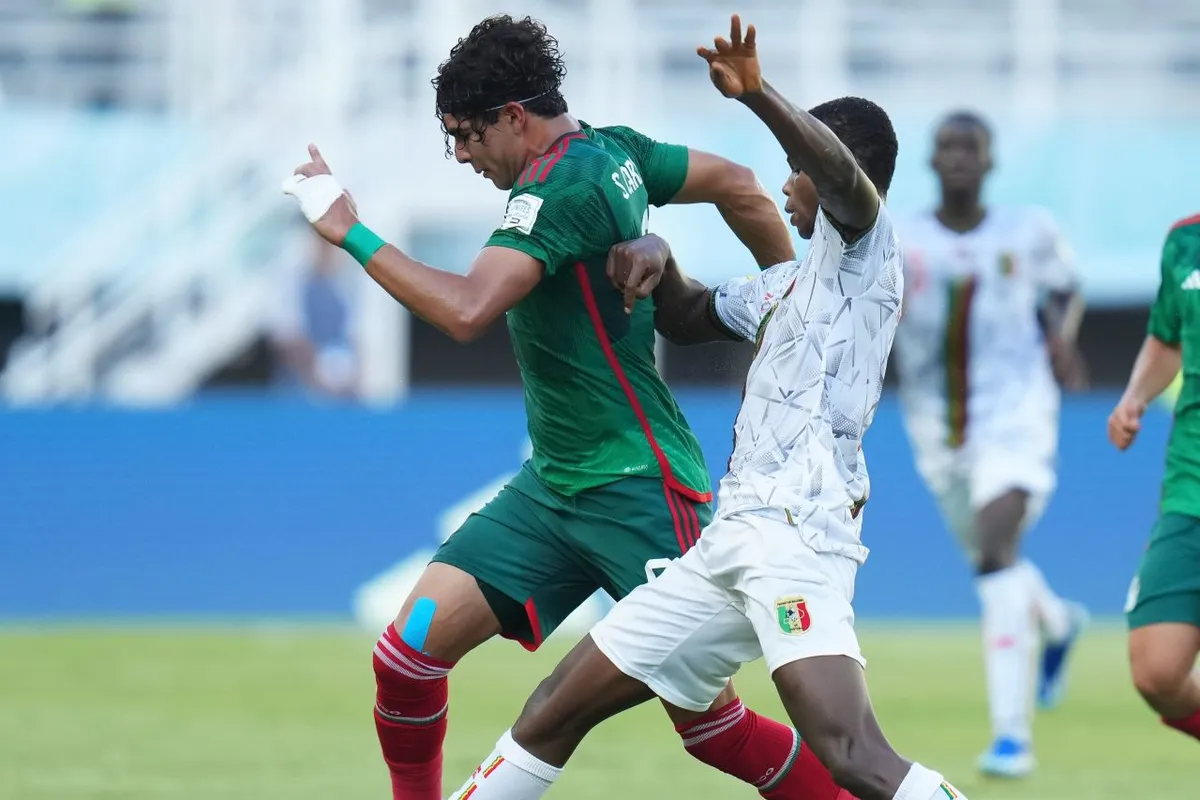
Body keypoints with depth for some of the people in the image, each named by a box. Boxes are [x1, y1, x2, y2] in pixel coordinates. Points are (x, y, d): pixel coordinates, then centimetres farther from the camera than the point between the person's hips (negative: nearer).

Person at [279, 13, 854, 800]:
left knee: (712, 723, -7)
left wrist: (350, 231, -25)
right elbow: (743, 188, 17)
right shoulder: (612, 151, 6)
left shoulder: (563, 188, -20)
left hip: (638, 493, -9)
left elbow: (466, 309, -33)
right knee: (410, 648, -1)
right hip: (553, 486, 9)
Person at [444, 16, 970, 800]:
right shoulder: (790, 281, 26)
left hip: (798, 534, -9)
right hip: (730, 542, 9)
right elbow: (686, 317, 38)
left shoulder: (865, 247, 1)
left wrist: (757, 95, -38)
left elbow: (842, 172, -21)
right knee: (557, 711, 12)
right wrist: (658, 258, 15)